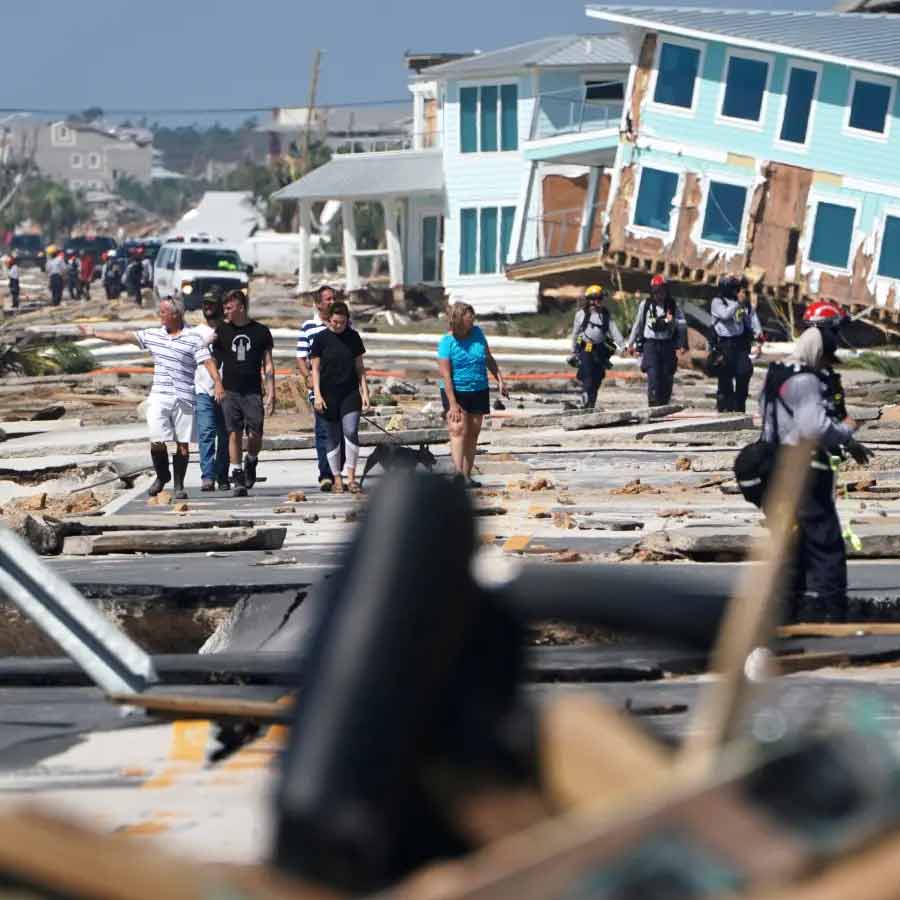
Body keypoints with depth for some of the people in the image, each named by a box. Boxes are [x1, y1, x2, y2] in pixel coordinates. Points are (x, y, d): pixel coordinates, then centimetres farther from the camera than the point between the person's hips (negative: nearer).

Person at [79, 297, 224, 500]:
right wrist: (95, 333, 15)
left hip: (184, 399, -3)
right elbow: (125, 337, 15)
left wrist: (217, 382, -25)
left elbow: (207, 361, -9)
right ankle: (162, 476, 19)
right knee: (156, 441, -6)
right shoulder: (153, 335, 11)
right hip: (159, 397, 3)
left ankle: (179, 484, 15)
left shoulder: (193, 339, -1)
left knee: (182, 444, 1)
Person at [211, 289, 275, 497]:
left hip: (253, 392, -1)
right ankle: (237, 479, 3)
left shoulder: (261, 332, 4)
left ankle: (251, 462, 23)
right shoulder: (222, 331, 7)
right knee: (234, 434, -4)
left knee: (255, 435, -8)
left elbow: (268, 365, 6)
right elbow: (214, 361, 13)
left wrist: (271, 395, -1)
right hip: (230, 392, 1)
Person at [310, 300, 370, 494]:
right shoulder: (321, 338, -1)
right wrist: (317, 394, -8)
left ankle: (350, 476, -8)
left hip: (350, 392, 1)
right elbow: (315, 368, 0)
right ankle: (337, 478, 12)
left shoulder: (353, 337, 6)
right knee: (333, 437, 3)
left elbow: (359, 367, 11)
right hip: (329, 393, -1)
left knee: (351, 432, -13)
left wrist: (365, 391, 6)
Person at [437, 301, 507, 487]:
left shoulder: (477, 332, 4)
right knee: (458, 430, -18)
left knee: (473, 433, 6)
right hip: (456, 392, -6)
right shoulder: (447, 342, -13)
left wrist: (500, 381, 10)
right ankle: (458, 471, -30)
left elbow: (489, 359, 17)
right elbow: (445, 375, -17)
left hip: (479, 391, 6)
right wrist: (452, 404, -23)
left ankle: (467, 475, 11)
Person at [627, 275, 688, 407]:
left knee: (667, 376, 3)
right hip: (650, 343, -2)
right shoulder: (646, 305, 3)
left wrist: (683, 345, -4)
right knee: (653, 375, -14)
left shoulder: (672, 305, 4)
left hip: (668, 345, 2)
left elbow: (682, 325, 5)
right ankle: (654, 404, -15)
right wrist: (631, 343, 17)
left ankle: (664, 403, 15)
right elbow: (638, 324, 13)